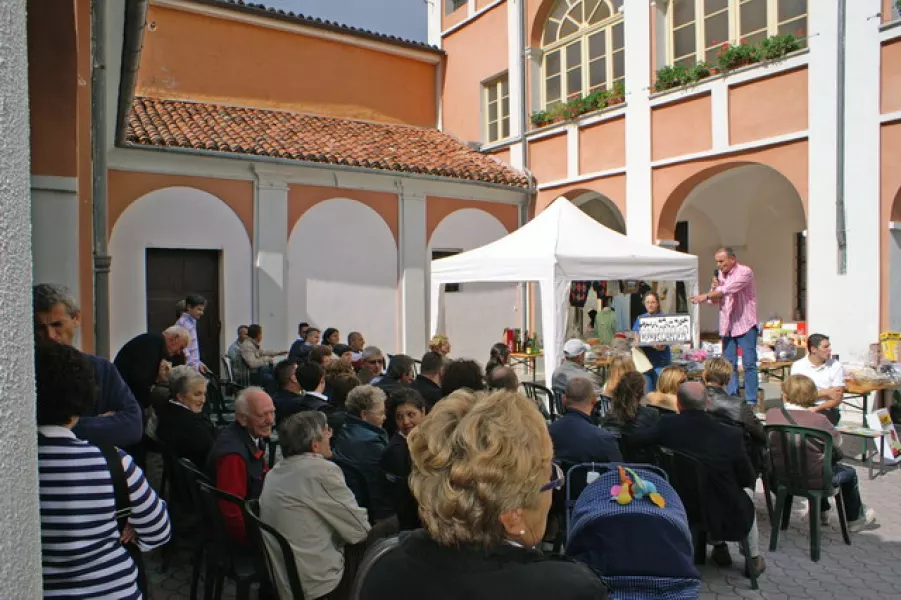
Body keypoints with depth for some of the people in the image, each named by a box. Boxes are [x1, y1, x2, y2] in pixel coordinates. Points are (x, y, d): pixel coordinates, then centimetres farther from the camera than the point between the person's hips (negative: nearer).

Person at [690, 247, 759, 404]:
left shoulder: (744, 272, -10)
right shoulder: (720, 274, 10)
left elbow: (729, 289, -25)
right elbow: (714, 300, 12)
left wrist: (706, 296, -29)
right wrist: (714, 286, -7)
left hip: (745, 324, -7)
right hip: (727, 325, 7)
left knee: (749, 363, -4)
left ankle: (751, 400, 0)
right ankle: (731, 397, 16)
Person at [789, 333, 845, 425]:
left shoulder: (836, 366, 3)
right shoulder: (798, 365, 2)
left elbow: (838, 399, -2)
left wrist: (817, 409, -18)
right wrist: (825, 392, -7)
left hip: (827, 408, 1)